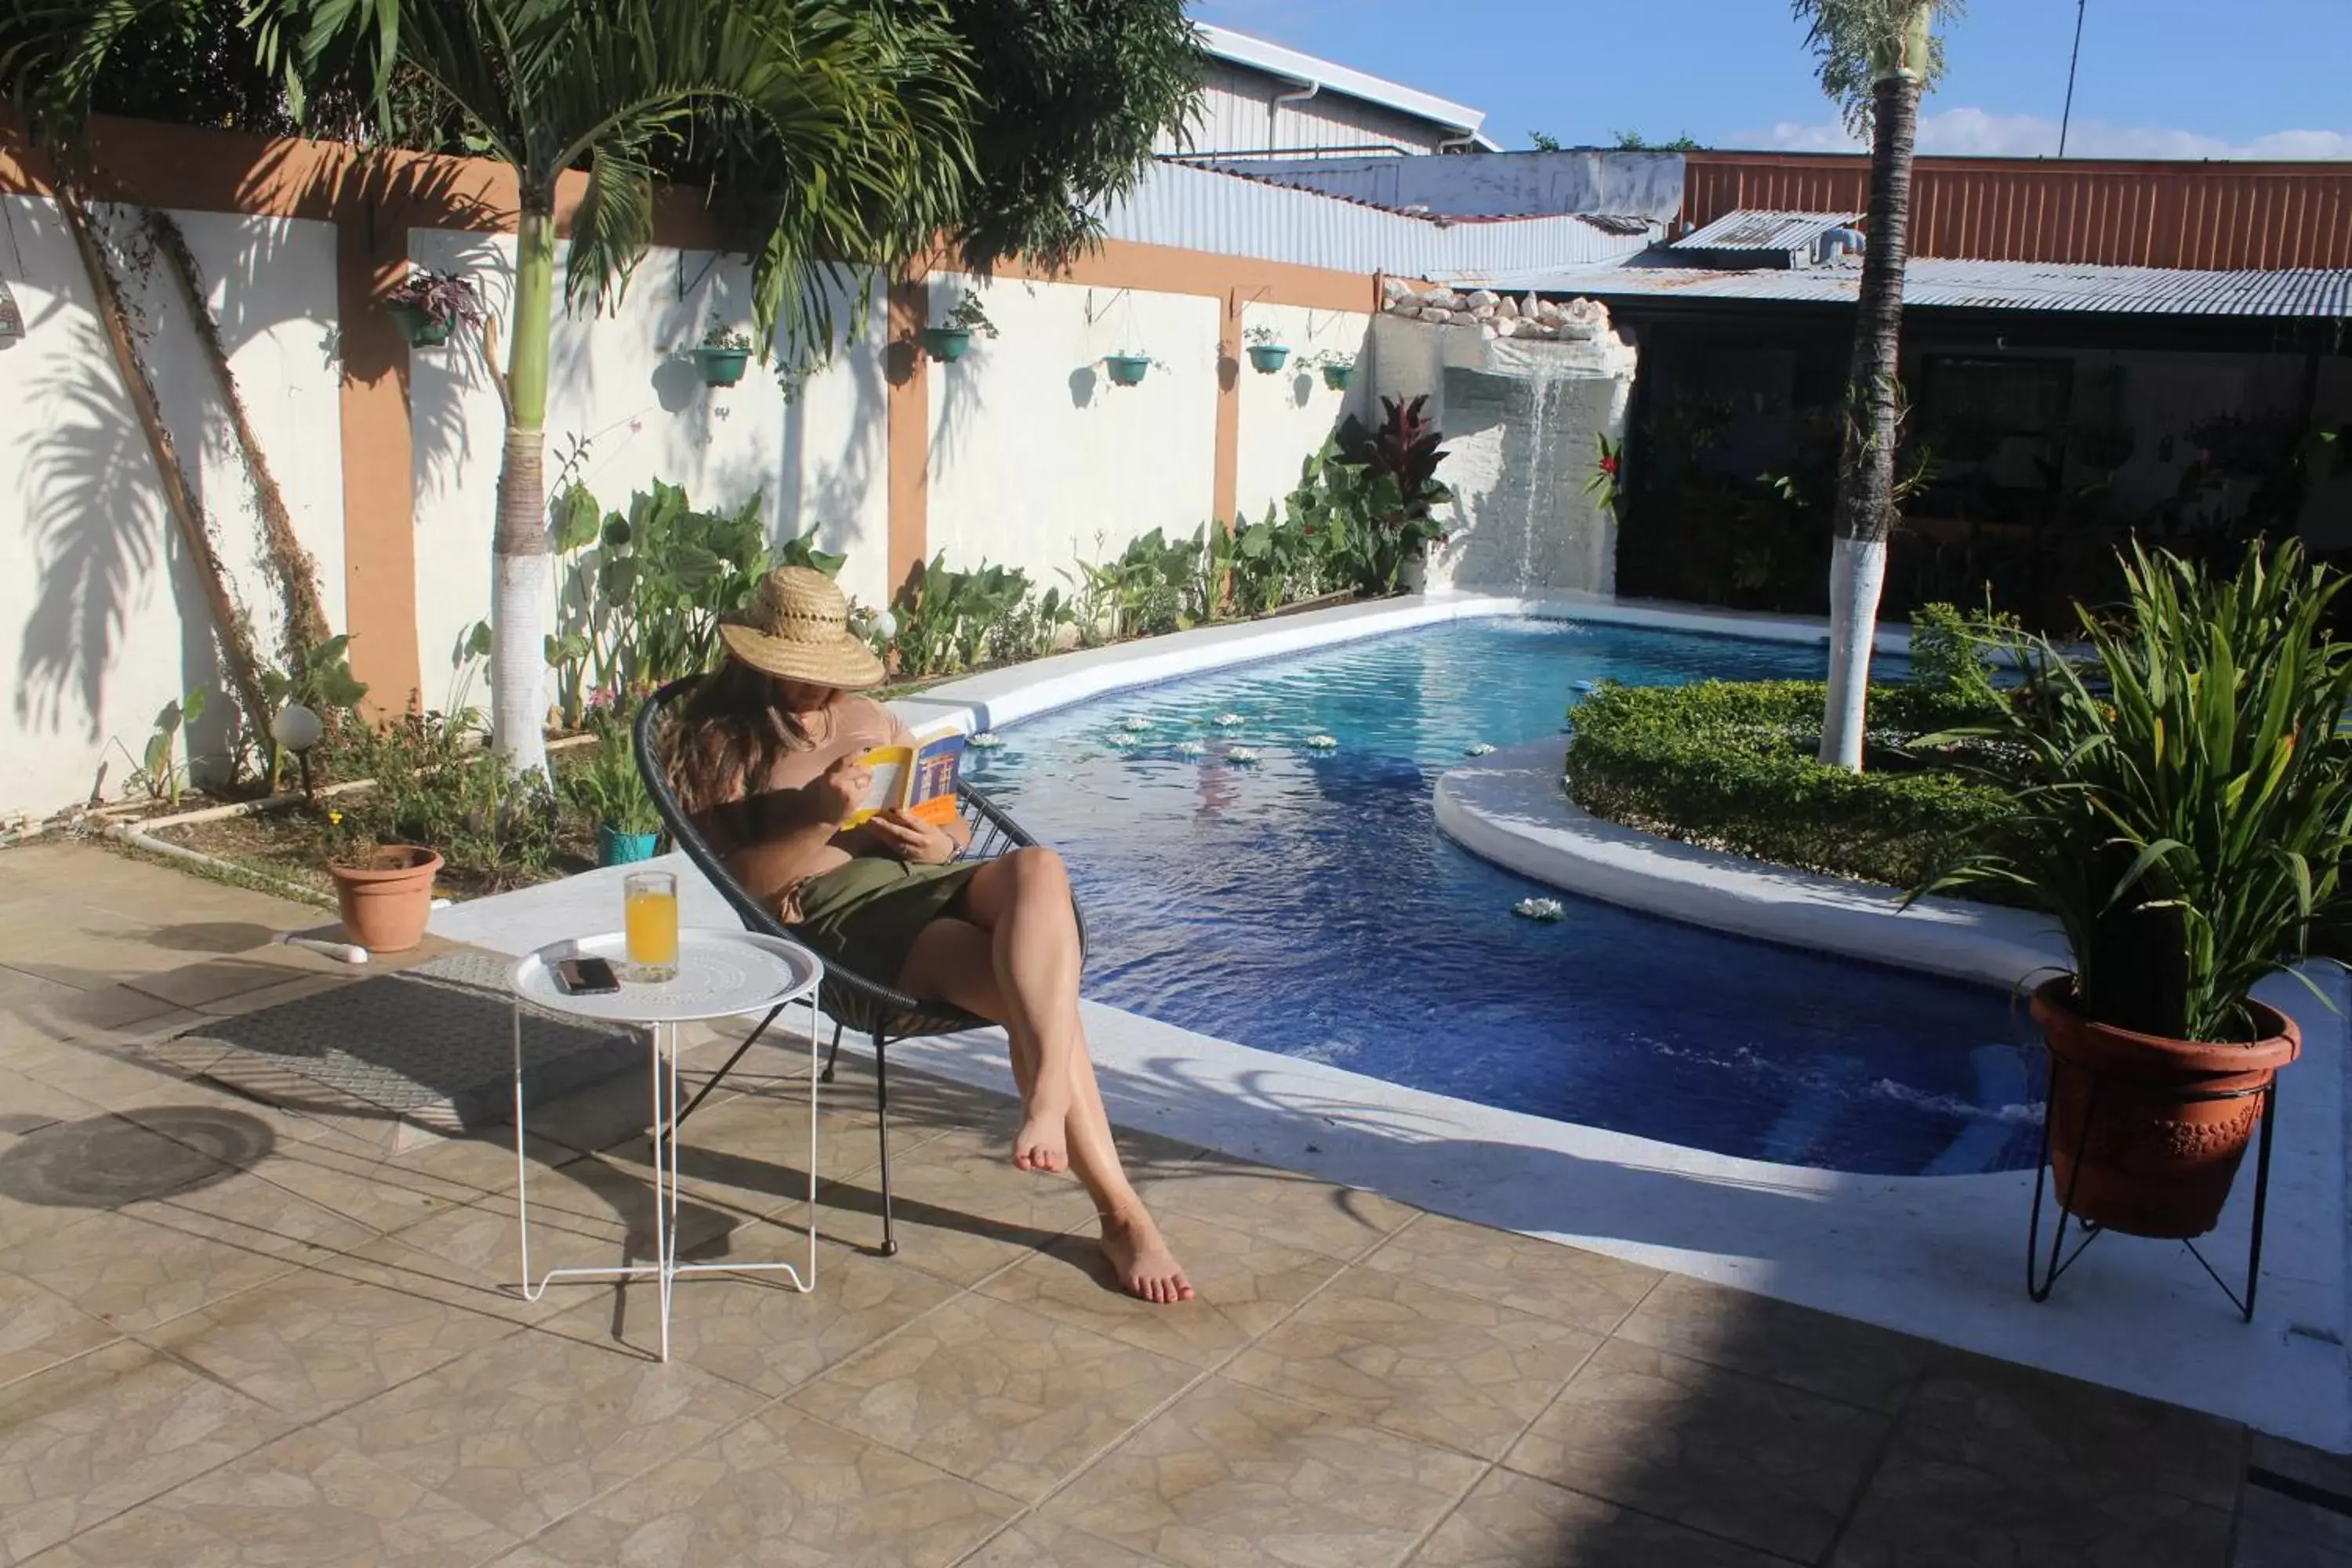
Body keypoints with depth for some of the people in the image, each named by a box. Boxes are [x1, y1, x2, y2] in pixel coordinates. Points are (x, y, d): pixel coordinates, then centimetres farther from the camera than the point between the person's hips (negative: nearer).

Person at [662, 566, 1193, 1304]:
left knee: (1037, 866, -34)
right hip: (839, 909, -5)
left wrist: (942, 841, -1)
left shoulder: (869, 717, 28)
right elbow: (739, 880, -3)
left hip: (932, 879, 5)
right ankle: (1121, 1213, -32)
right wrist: (822, 817, -18)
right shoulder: (722, 743, 10)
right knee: (1038, 998, -31)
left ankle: (1044, 1102, -46)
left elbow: (956, 827, 25)